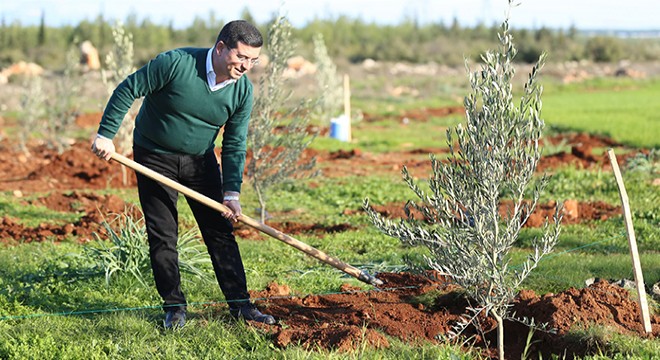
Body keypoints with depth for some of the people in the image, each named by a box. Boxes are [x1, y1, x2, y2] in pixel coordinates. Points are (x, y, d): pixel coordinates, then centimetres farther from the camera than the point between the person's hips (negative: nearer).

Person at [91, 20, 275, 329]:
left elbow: (234, 145, -6)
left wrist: (232, 192, -15)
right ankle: (174, 306, 11)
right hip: (155, 158, -4)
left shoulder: (243, 91, -11)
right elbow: (128, 90, -17)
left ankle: (240, 304, 8)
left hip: (201, 160, 4)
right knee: (162, 235, -1)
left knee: (220, 231, 2)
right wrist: (106, 134, -19)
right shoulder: (176, 63, -25)